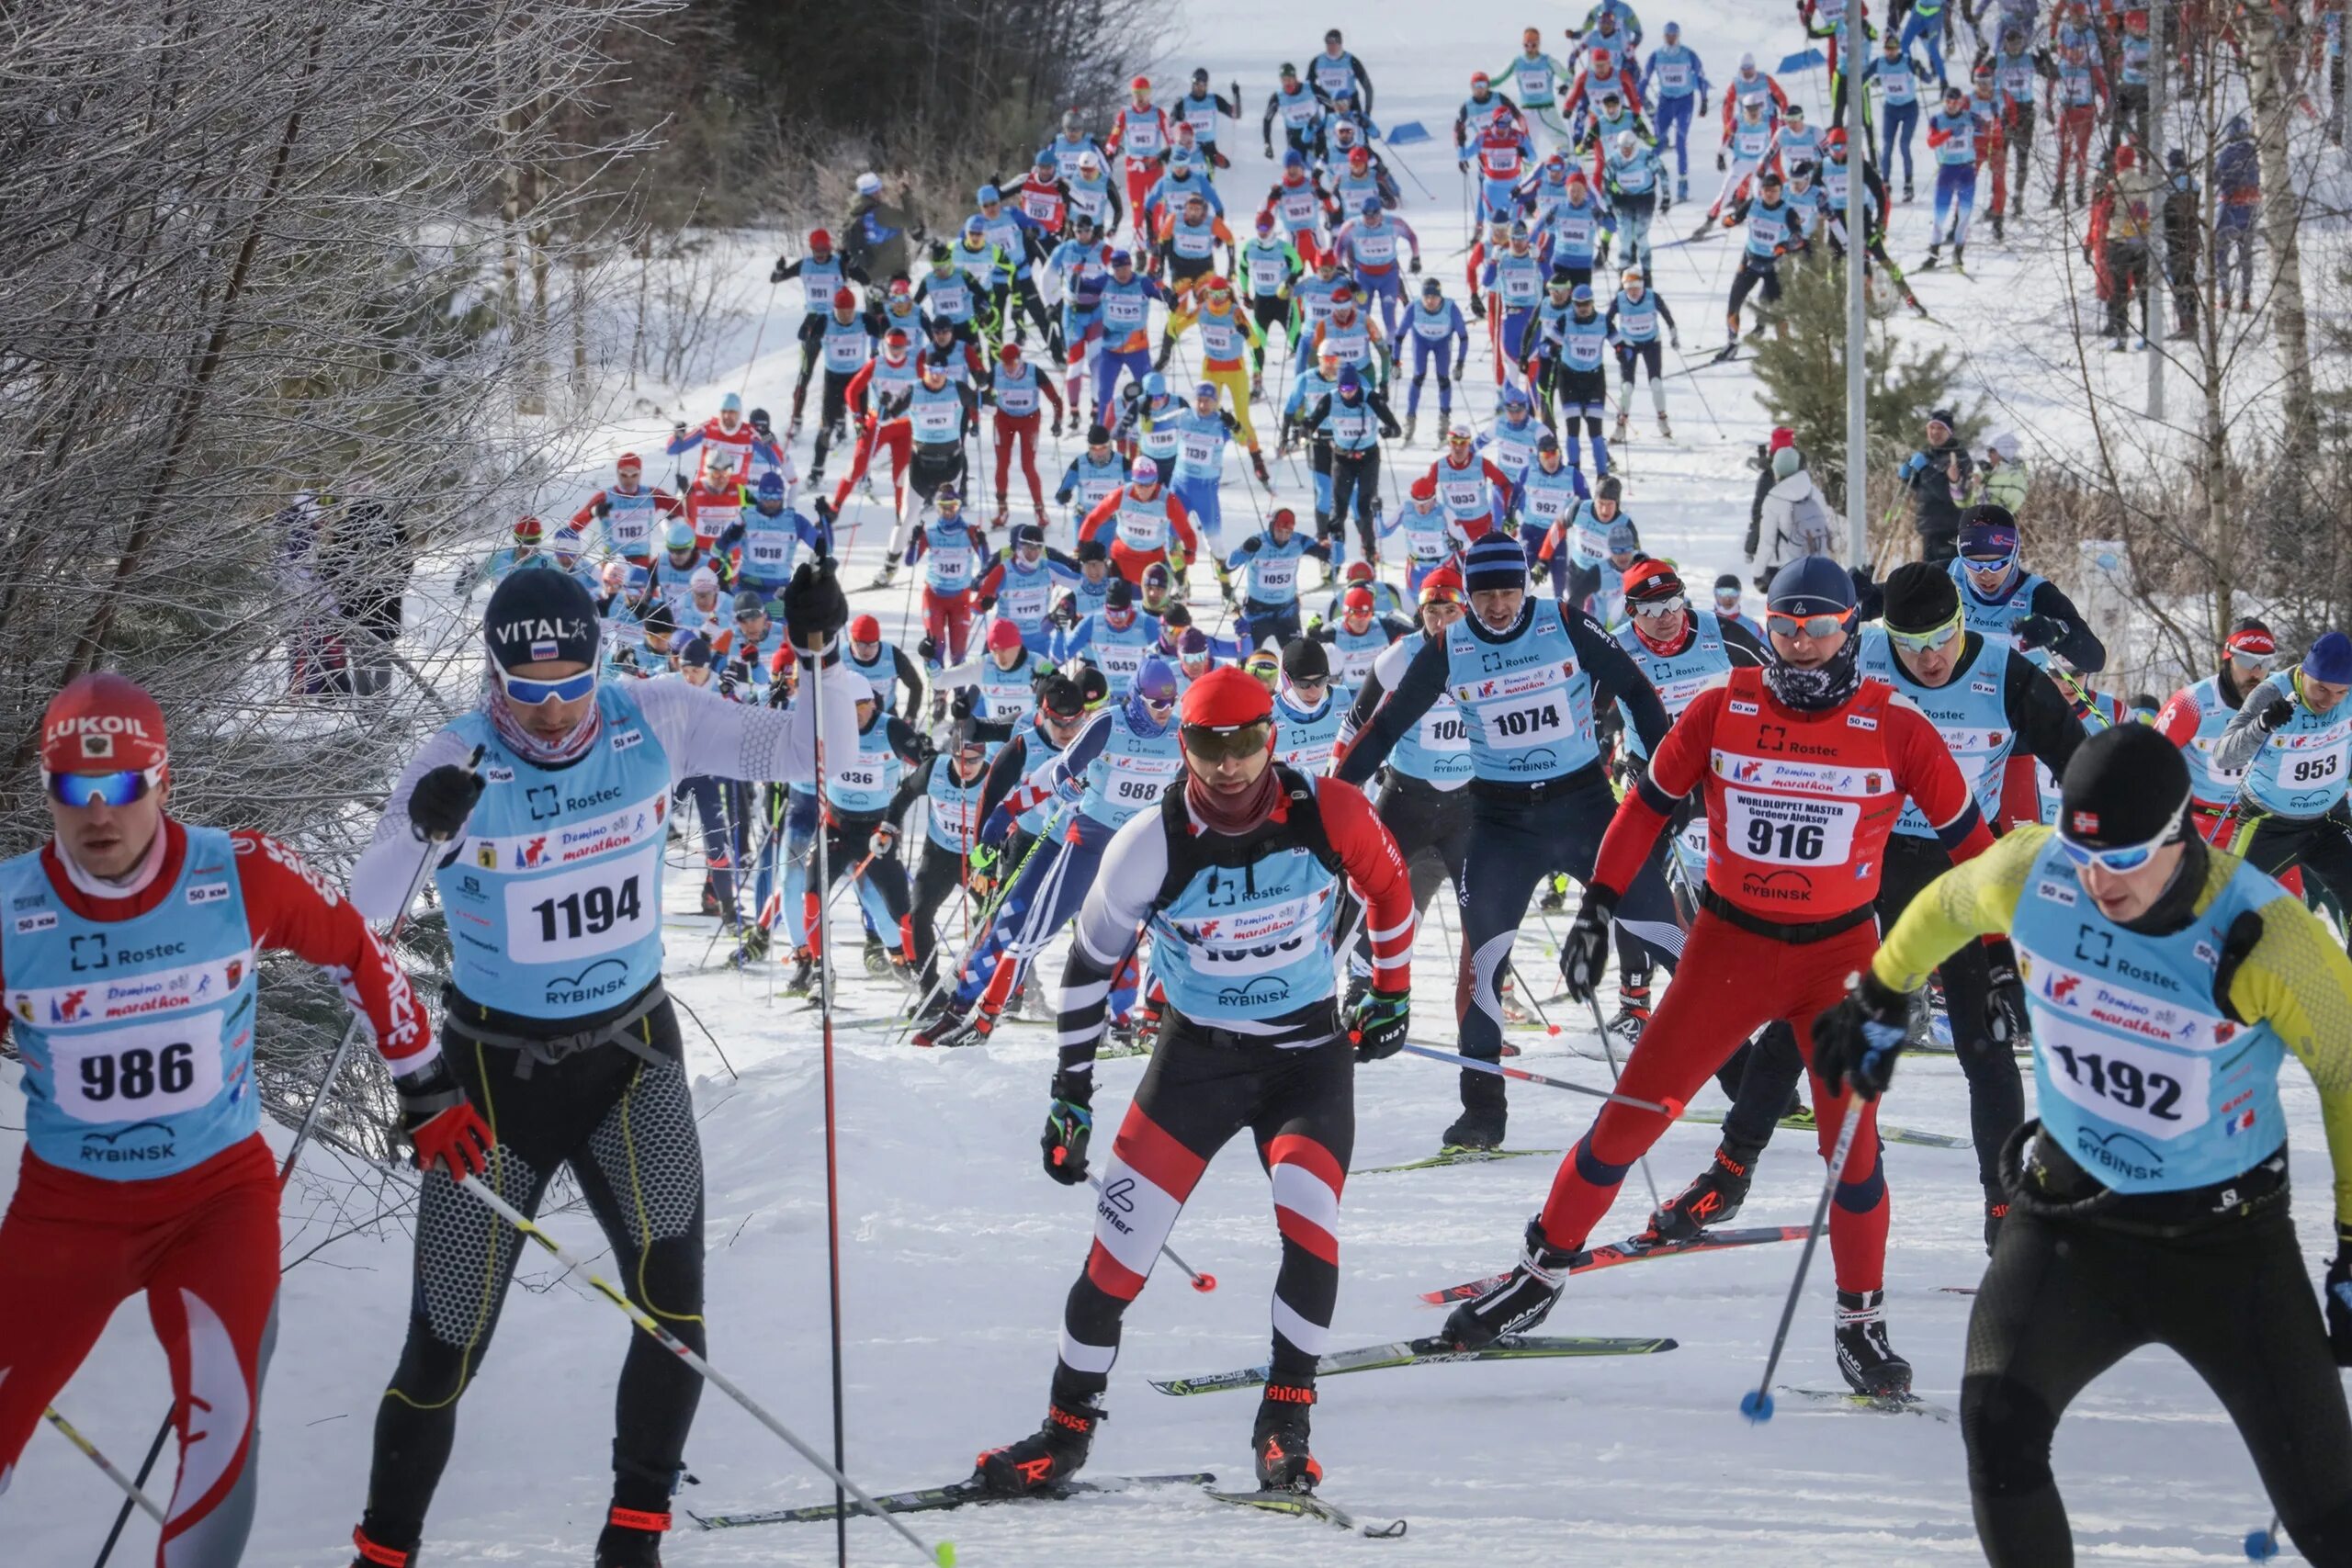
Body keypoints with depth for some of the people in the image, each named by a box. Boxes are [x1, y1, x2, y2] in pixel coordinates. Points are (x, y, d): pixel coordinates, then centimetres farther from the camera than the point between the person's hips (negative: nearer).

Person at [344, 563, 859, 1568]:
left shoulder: (654, 725, -10)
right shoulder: (457, 766, -19)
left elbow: (805, 750, -5)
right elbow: (351, 926, -25)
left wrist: (820, 654, -24)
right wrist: (417, 833, -44)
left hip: (631, 1051, 2)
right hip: (496, 1066, -2)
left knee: (673, 1303, -16)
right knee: (447, 1345, 2)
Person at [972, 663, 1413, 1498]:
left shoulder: (1331, 815, -16)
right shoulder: (1151, 847, -16)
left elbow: (1388, 886, 7)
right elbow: (1089, 964, -2)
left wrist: (1392, 994, 16)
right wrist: (1069, 1094, 1)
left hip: (1310, 1058, 0)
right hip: (1195, 1056, 0)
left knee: (1309, 1222, -24)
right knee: (1121, 1247, -6)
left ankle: (1286, 1420, -8)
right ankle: (1068, 1428, 13)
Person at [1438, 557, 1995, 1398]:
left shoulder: (1896, 730, -8)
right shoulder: (1720, 712, -6)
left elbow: (1967, 839, 1)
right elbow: (1646, 805, 6)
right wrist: (1595, 909, 4)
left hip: (1842, 953, -1)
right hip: (1729, 946, 1)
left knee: (1851, 1139, -5)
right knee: (1633, 1114, -1)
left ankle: (1862, 1322, 13)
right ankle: (1542, 1271, 13)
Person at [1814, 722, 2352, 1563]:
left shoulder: (2261, 936, -23)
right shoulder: (2030, 873, -14)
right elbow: (1946, 905, 10)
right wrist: (1877, 1003, 26)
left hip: (2227, 1237, -2)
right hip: (2069, 1212, 2)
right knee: (1998, 1420, -22)